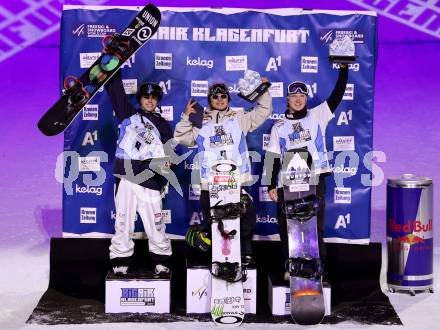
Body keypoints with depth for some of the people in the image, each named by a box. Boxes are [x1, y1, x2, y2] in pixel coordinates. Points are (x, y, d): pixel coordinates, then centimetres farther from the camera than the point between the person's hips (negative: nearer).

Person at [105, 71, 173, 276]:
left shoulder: (162, 126, 18)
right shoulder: (128, 115, 15)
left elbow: (170, 152, 14)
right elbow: (115, 89, 11)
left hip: (150, 183, 0)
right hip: (127, 178, 0)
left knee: (156, 227, -1)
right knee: (123, 223, -1)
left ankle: (161, 262, 13)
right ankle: (120, 262, 10)